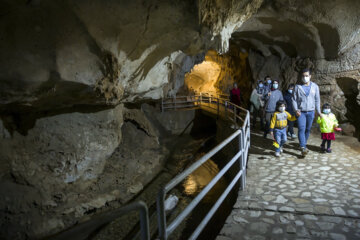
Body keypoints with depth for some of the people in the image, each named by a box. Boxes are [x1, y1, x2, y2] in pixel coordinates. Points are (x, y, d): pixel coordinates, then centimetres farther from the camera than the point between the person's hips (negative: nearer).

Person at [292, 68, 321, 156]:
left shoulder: (315, 86, 6)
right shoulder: (298, 87, -1)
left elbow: (317, 100, 10)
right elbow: (294, 99, 0)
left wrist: (318, 111, 8)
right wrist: (296, 110, -11)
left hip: (311, 112, 3)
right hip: (300, 112, -3)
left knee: (308, 129, 10)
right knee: (301, 129, -12)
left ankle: (304, 145, 26)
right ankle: (303, 148, -15)